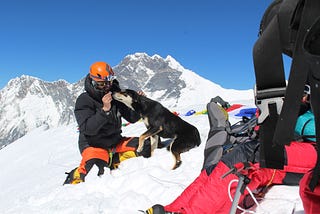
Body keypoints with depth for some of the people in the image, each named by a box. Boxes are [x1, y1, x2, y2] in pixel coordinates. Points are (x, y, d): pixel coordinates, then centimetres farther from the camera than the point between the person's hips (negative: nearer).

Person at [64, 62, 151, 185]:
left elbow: (132, 118, 7)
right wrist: (104, 110, -37)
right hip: (94, 145, -5)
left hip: (115, 141, 6)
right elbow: (88, 129, -26)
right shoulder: (84, 101, -14)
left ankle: (113, 161, -4)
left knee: (145, 146, -9)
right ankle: (74, 177, -1)